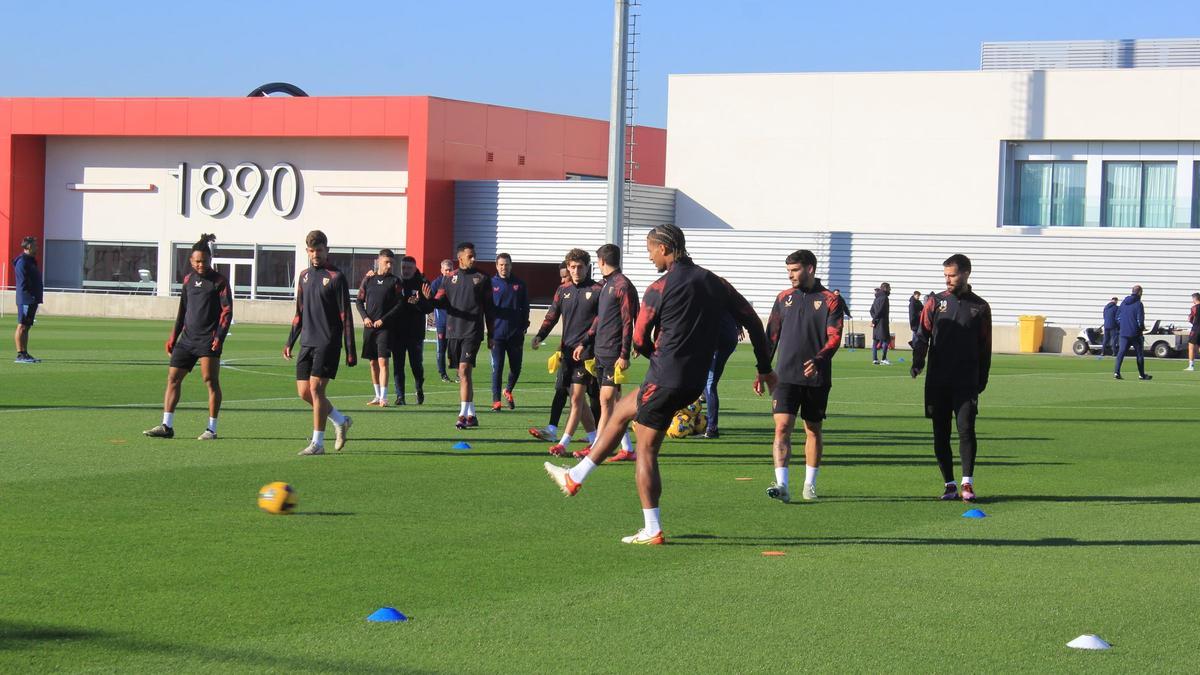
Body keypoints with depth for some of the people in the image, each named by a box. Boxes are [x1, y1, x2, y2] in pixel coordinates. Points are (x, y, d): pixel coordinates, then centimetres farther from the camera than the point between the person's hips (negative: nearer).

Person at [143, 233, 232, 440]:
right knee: (173, 377, 1)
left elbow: (227, 311, -7)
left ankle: (212, 429, 2)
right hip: (187, 338, 6)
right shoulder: (188, 279, 13)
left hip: (208, 339, -6)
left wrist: (219, 337, -17)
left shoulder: (219, 281, -4)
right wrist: (173, 337, 17)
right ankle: (167, 426, 4)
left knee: (210, 380, -6)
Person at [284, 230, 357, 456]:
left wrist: (351, 350, -9)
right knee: (303, 391, 3)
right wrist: (290, 342, 17)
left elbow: (345, 316, -6)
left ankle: (318, 443, -5)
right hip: (307, 343, 7)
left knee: (315, 388, -11)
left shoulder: (336, 277, -6)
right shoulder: (304, 276, 13)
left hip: (327, 343, -7)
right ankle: (341, 421, 23)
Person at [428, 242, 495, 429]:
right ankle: (471, 415, 19)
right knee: (463, 373, 9)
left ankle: (463, 415, -18)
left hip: (472, 332, -4)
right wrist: (430, 300, -17)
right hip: (453, 331, 4)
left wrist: (490, 335, 6)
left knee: (464, 370, -16)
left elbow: (489, 308, 6)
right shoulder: (450, 278, 10)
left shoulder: (481, 279, 3)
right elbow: (441, 301, 7)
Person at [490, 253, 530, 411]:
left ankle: (508, 391, 33)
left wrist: (524, 326, 3)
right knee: (497, 367, -3)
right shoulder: (491, 284, 2)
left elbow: (525, 307, 10)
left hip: (516, 333, 2)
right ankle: (496, 400, 2)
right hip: (497, 332, -2)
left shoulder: (519, 284, 6)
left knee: (516, 367, 7)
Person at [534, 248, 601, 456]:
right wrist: (540, 336, -5)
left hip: (586, 351, -6)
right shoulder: (563, 290, 12)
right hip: (567, 350, 6)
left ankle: (563, 443, -13)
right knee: (578, 399, 9)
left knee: (577, 397, -10)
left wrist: (584, 344, -15)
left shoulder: (597, 290, -4)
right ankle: (595, 441, 19)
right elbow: (552, 316, 11)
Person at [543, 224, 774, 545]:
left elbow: (640, 341, -5)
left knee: (646, 450, 3)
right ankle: (575, 477, 32)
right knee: (621, 410, 24)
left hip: (664, 379, -8)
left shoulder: (660, 289, -11)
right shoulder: (715, 283, 6)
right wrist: (765, 369, 14)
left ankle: (653, 531, 2)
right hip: (695, 382, 8)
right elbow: (753, 321, 7)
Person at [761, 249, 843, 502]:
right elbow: (770, 337, 14)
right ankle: (782, 485, -21)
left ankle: (810, 484, 23)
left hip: (816, 379, -1)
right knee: (782, 428, -13)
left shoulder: (830, 301, -1)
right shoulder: (784, 298, 9)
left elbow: (834, 338, -9)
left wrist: (818, 360, -27)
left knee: (813, 431, 10)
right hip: (785, 377, 1)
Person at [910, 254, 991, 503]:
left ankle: (967, 483, -5)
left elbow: (985, 348, 11)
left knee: (966, 429, -12)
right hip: (937, 382, 1)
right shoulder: (935, 302, 7)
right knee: (941, 433, 3)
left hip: (966, 383, -1)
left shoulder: (980, 307, 7)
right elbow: (922, 335, 4)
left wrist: (982, 380, 6)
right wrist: (918, 361, -14)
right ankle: (949, 484, 10)